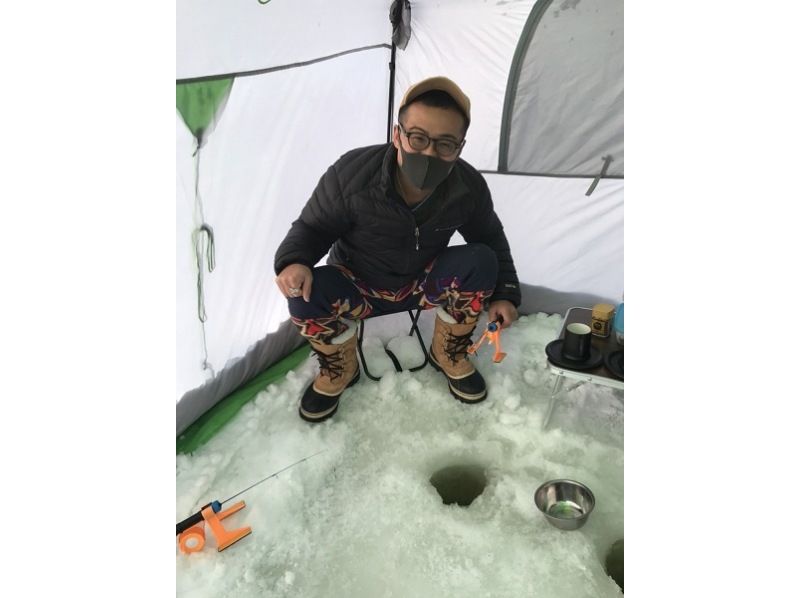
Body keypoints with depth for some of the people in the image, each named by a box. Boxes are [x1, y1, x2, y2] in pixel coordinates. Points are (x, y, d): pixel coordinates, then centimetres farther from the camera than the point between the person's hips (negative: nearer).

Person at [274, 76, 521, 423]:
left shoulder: (469, 187, -18)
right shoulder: (351, 173, -26)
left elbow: (492, 239, 0)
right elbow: (312, 227, -13)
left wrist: (505, 294, -8)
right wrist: (293, 261, -34)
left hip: (425, 285, 2)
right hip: (358, 289, -1)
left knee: (480, 261, -24)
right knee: (305, 295, -31)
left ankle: (448, 355, -1)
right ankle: (339, 370, 1)